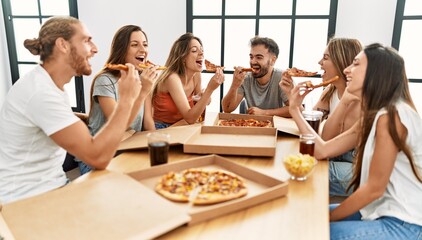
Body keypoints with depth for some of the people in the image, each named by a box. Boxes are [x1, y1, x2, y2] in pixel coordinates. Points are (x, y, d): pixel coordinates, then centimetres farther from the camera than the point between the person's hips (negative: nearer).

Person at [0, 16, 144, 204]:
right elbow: (98, 157, -27)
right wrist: (126, 99, -23)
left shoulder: (50, 84, 7)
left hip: (51, 186, 8)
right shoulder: (40, 91, -23)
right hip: (28, 200, -8)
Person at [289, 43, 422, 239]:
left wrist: (329, 217, -10)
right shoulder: (373, 116, 7)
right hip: (383, 211, 8)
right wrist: (295, 110, 2)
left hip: (403, 224, -8)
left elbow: (374, 188, -20)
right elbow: (323, 150, 3)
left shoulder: (390, 116, -23)